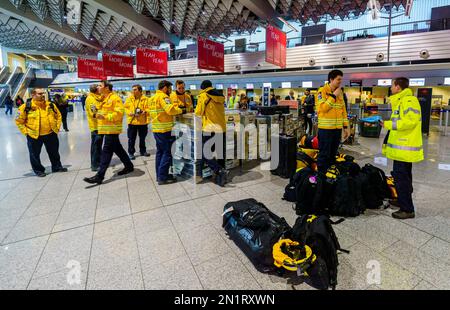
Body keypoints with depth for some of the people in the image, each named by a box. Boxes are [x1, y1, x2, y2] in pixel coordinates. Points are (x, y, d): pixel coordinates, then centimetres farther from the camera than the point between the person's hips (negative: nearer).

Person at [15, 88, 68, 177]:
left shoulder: (51, 105, 1)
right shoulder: (26, 107, -10)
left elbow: (58, 116, 15)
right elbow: (19, 121, -3)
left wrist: (57, 127, 8)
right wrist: (26, 131, -6)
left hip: (51, 134, 3)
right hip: (34, 136, -3)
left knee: (54, 152, 16)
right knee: (35, 154, 9)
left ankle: (57, 166, 33)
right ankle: (38, 170, 26)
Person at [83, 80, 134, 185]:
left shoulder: (115, 98, -11)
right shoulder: (104, 99, 18)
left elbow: (119, 113, -20)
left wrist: (105, 117, -26)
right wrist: (98, 114, 8)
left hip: (111, 129, -10)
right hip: (106, 128, 10)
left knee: (106, 151, -8)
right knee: (118, 149, 16)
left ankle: (99, 176, -6)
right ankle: (129, 166, 29)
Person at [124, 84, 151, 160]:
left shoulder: (145, 99, -1)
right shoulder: (129, 98, 5)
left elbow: (148, 108, -4)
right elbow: (125, 107, 8)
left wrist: (144, 112, -22)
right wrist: (129, 113, -10)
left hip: (142, 122, -1)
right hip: (132, 121, 1)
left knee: (142, 137, 13)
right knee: (131, 138, 3)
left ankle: (143, 151, 28)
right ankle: (131, 153, 13)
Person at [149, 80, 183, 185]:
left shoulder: (153, 98, 18)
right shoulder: (163, 96, -11)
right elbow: (170, 109, -24)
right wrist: (180, 110, -7)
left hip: (156, 129, 9)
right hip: (164, 129, -9)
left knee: (160, 152, 15)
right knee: (167, 153, -4)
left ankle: (159, 175, 21)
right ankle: (163, 178, -1)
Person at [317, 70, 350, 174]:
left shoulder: (340, 92, 13)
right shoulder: (322, 91, -7)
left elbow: (343, 110, 15)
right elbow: (323, 108, -20)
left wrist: (346, 126, 11)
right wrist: (334, 96, -15)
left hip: (337, 128, 6)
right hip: (326, 128, -6)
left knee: (333, 154, 15)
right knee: (324, 154, 0)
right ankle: (321, 175, 11)